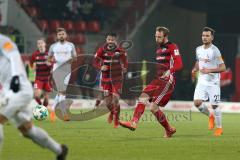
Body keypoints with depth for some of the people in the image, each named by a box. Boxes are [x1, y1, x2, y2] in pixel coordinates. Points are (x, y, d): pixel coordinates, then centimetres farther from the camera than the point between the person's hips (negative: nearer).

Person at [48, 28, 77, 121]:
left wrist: (72, 59, -14)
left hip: (67, 70, 2)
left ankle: (53, 109, 25)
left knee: (60, 92, 4)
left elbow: (75, 57, 10)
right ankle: (64, 114, -17)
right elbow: (49, 58, 16)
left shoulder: (71, 45, 10)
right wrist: (52, 60, -7)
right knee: (62, 91, -14)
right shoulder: (53, 46, 10)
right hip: (57, 70, -2)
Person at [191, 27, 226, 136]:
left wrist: (209, 70, -26)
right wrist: (195, 69, 3)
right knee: (197, 102, -9)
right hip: (202, 81, 5)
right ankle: (210, 116, 20)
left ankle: (219, 128, 16)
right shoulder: (198, 49, 6)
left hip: (213, 82, -5)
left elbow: (223, 67, -16)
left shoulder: (214, 50, -15)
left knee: (214, 105, -1)